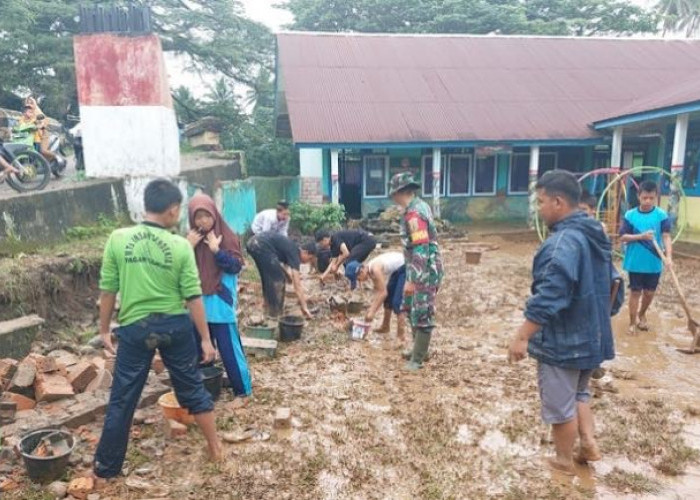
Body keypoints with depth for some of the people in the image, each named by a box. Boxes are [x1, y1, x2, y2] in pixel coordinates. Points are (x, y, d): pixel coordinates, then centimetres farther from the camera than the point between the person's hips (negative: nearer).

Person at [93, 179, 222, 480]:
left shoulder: (118, 239, -8)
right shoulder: (181, 246, -10)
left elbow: (108, 290, -2)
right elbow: (193, 297, -9)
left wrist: (104, 329, 11)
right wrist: (206, 339, -1)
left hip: (135, 328, 0)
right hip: (175, 326, 0)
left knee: (122, 400, 13)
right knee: (192, 388, 16)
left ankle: (106, 468, 28)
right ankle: (215, 448, 30)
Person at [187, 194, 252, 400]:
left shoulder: (227, 236, -8)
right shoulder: (191, 238, 6)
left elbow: (236, 266, -13)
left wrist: (217, 250, -24)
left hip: (221, 303, -5)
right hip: (198, 303, 5)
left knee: (229, 347, 0)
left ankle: (242, 387, 11)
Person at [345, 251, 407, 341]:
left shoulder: (375, 269, -28)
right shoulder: (370, 270, -1)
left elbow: (383, 293, -26)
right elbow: (378, 291, 4)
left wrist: (373, 312, -22)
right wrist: (372, 308, -3)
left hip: (406, 268, -10)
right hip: (397, 269, 10)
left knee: (397, 302, -12)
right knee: (388, 297, 17)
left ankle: (400, 335, -8)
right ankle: (385, 327, 32)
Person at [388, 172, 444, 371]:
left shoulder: (414, 214, -23)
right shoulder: (420, 206, 9)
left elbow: (421, 250, -27)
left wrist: (411, 279, -25)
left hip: (425, 272, -10)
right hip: (423, 270, 10)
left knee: (422, 315, 0)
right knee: (411, 309, 21)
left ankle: (417, 359, 11)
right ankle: (418, 349, 34)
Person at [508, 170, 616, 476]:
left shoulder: (563, 242, -26)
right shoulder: (595, 234, 6)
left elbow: (548, 298, -31)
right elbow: (606, 284, 17)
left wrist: (522, 337, -26)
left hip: (562, 339, -9)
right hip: (590, 335, 9)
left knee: (559, 403, 9)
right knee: (578, 392, 28)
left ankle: (564, 461, 25)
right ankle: (589, 444, 29)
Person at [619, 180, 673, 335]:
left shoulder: (662, 215, -5)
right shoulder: (630, 215, -5)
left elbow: (666, 237, -12)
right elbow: (623, 237, -6)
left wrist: (669, 256, -26)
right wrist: (641, 236, -21)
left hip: (654, 263, 1)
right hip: (635, 263, -1)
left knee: (649, 292, 15)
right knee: (635, 292, 6)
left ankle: (642, 314, 41)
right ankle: (632, 323, 18)